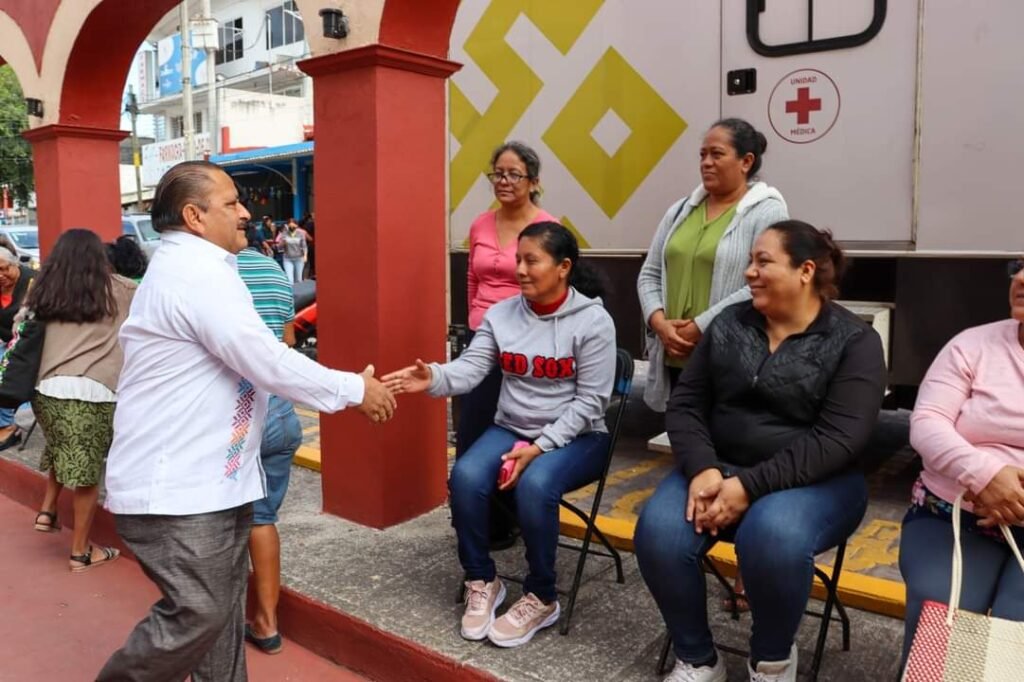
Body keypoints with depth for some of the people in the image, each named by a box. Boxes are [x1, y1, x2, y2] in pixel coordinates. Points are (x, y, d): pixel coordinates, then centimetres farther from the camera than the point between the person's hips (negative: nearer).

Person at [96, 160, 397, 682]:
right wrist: (356, 389, -10)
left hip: (208, 478, 10)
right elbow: (268, 363, -22)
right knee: (196, 616, -4)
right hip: (176, 488, -10)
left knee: (222, 609, 15)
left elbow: (249, 360, 17)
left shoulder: (191, 268, 17)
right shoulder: (198, 272, -18)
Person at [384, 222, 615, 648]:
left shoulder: (593, 321, -11)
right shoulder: (501, 315, 2)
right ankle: (482, 581, -1)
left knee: (535, 484, -33)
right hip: (511, 429, 4)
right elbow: (470, 368, -10)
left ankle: (541, 598, -10)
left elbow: (590, 401, -14)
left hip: (575, 437, -4)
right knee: (466, 476, -24)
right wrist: (434, 378, -33)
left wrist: (539, 447, -21)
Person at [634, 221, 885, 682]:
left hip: (814, 481, -3)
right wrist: (703, 468, -17)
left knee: (772, 537, -35)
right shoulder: (727, 324, 7)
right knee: (658, 533, -24)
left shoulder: (854, 342, -5)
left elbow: (838, 438, -16)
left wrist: (750, 485, -25)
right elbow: (685, 404, 3)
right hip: (719, 469, 4)